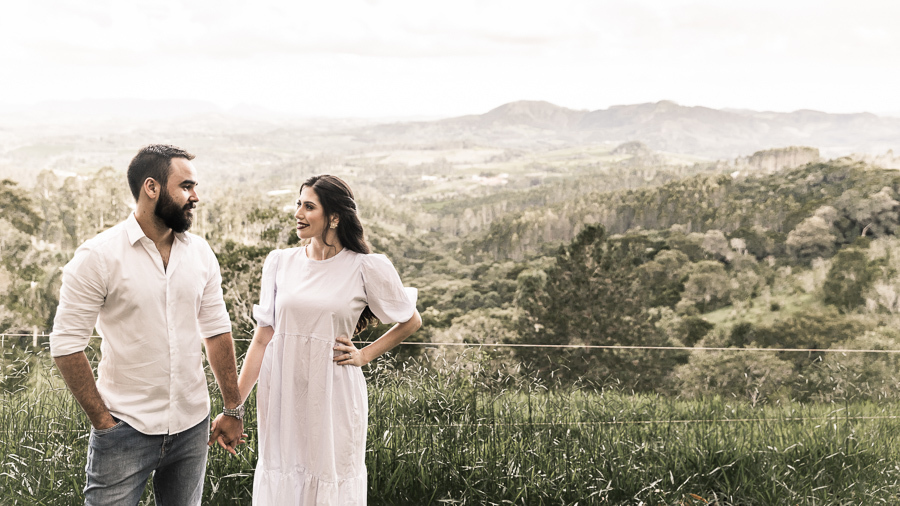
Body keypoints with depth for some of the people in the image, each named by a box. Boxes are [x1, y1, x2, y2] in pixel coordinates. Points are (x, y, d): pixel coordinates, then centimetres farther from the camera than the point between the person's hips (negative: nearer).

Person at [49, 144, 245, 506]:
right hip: (125, 431, -4)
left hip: (192, 427, 5)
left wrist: (233, 410, 9)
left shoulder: (200, 253, 4)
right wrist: (102, 420, -10)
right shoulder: (99, 256, -11)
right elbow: (66, 344, -10)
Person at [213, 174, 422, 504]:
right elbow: (263, 337, 4)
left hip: (332, 397, -2)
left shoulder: (367, 269, -4)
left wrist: (364, 355, 1)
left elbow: (411, 321, 9)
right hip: (281, 394, 3)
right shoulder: (280, 262, 4)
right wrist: (233, 406, 1)